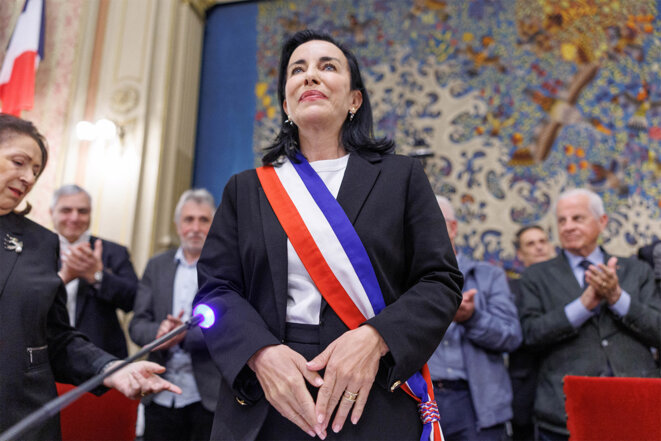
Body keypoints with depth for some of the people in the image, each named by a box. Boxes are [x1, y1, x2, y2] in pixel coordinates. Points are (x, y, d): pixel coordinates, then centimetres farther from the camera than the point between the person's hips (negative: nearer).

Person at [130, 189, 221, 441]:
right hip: (160, 396, 3)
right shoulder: (156, 266, 9)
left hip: (210, 397, -3)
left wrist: (186, 336, -22)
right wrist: (159, 333, -16)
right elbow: (137, 325, 5)